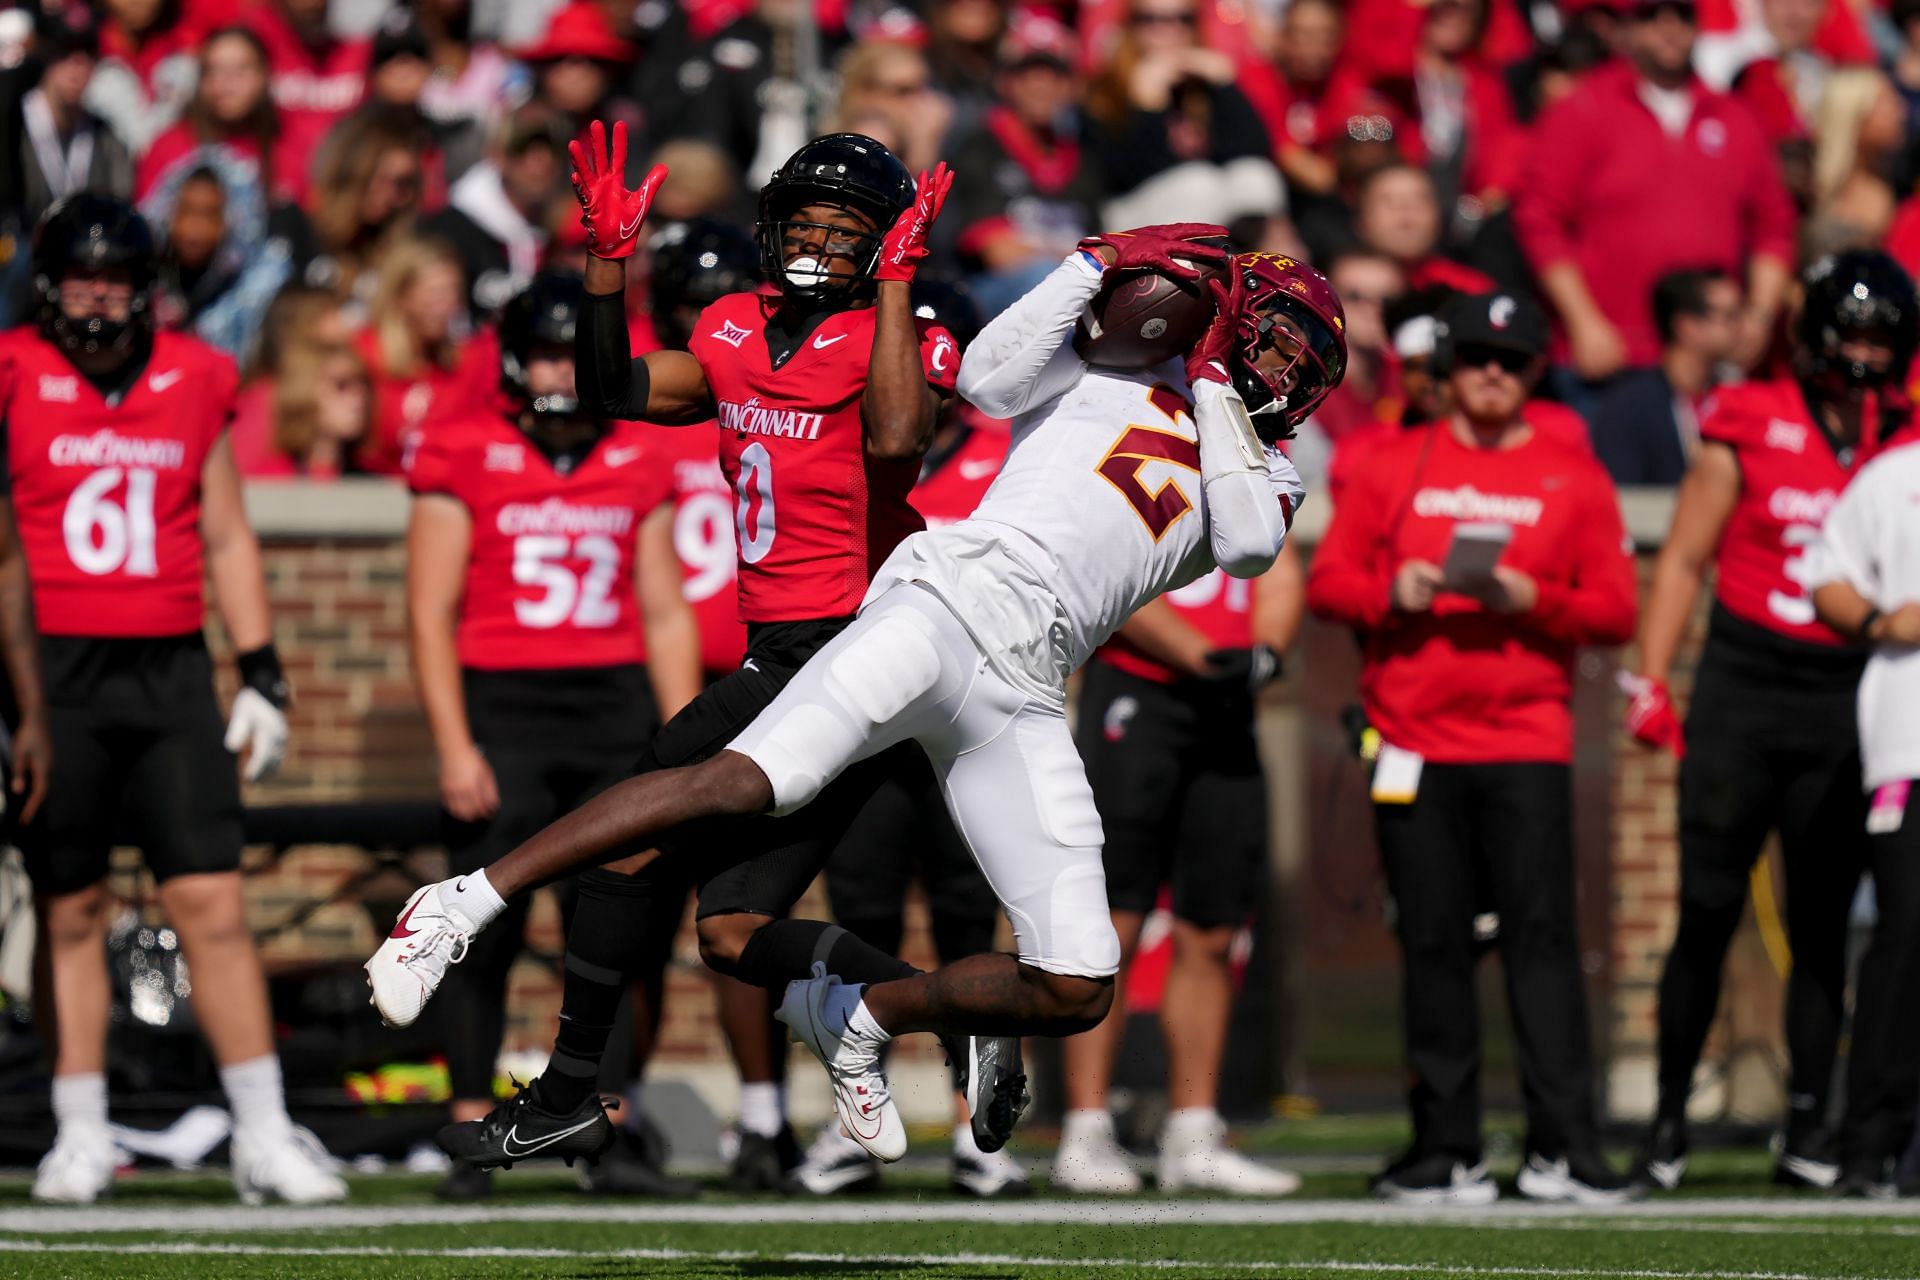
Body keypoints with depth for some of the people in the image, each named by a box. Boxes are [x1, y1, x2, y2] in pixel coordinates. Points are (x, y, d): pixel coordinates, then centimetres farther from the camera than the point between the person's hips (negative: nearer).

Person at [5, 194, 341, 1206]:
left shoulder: (194, 380, 9)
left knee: (212, 903, -4)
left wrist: (262, 674, 10)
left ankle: (264, 1135, -1)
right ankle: (81, 1139, 10)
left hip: (169, 669, 2)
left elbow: (226, 538, 15)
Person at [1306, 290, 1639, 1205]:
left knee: (1543, 938, -10)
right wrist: (1394, 592, -10)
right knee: (1433, 947, 1)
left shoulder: (1574, 478, 10)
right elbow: (1327, 580, 9)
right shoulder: (1392, 467, 12)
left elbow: (1615, 612, 6)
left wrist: (1527, 598, -11)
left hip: (1527, 744, -1)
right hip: (1414, 743, 1)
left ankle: (1562, 1147, -12)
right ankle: (1445, 1148, 5)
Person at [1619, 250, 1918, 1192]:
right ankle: (1669, 1119, 9)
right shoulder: (1750, 425, 0)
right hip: (1744, 683, -2)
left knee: (1822, 926, 4)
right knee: (1708, 914, -1)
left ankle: (1808, 1129, 10)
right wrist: (1650, 682, -3)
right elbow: (1685, 559, 3)